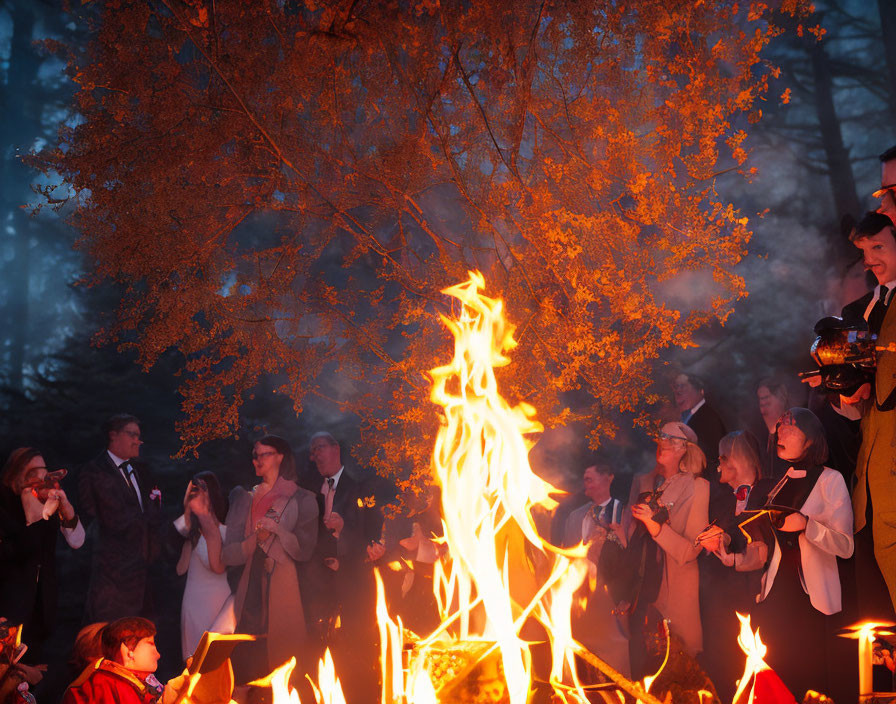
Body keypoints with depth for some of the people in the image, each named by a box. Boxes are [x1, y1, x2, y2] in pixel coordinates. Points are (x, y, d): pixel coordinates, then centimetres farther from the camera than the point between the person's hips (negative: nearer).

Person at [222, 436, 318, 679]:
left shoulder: (301, 499, 4)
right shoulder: (246, 499, 15)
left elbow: (304, 549, -6)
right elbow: (228, 554, 6)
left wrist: (275, 527, -14)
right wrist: (256, 539, -11)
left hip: (284, 590, -3)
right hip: (251, 591, 3)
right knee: (250, 664, -1)